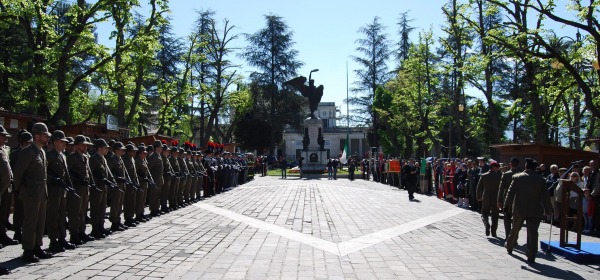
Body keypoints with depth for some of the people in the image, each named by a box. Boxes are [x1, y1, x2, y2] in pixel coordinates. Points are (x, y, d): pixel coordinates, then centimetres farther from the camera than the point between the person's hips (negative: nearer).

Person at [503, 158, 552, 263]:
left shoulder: (517, 177, -4)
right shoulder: (541, 179, -1)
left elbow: (511, 192, -5)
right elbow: (546, 196, 0)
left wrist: (507, 205, 0)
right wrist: (548, 210, 8)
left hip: (519, 209, 0)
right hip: (535, 211, 0)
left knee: (515, 229, 19)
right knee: (533, 233, -1)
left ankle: (509, 247, 37)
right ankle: (531, 257, -4)